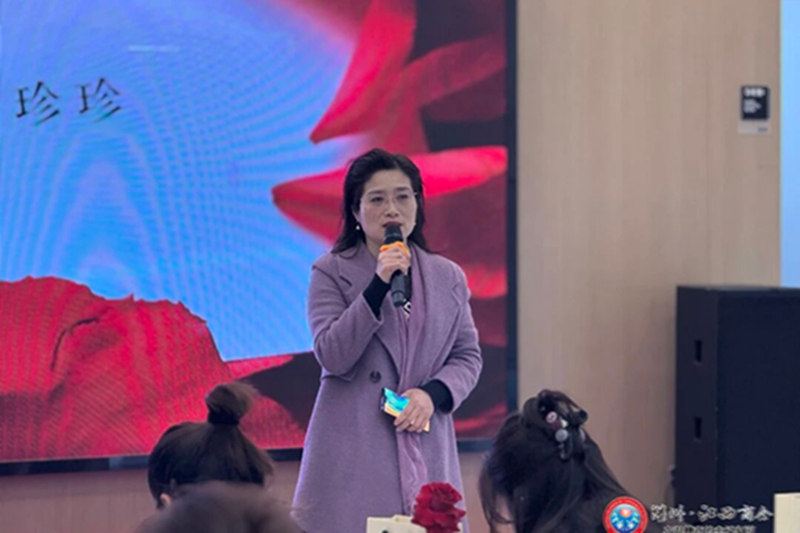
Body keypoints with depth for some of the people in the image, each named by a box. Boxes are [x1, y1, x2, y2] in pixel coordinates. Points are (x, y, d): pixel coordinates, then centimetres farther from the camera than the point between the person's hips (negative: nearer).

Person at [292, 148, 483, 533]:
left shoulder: (448, 277, 12)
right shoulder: (331, 273, 2)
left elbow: (468, 356, 14)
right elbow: (332, 356, -9)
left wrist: (434, 393, -6)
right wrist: (378, 286, -17)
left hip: (428, 453, 3)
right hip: (354, 455, -3)